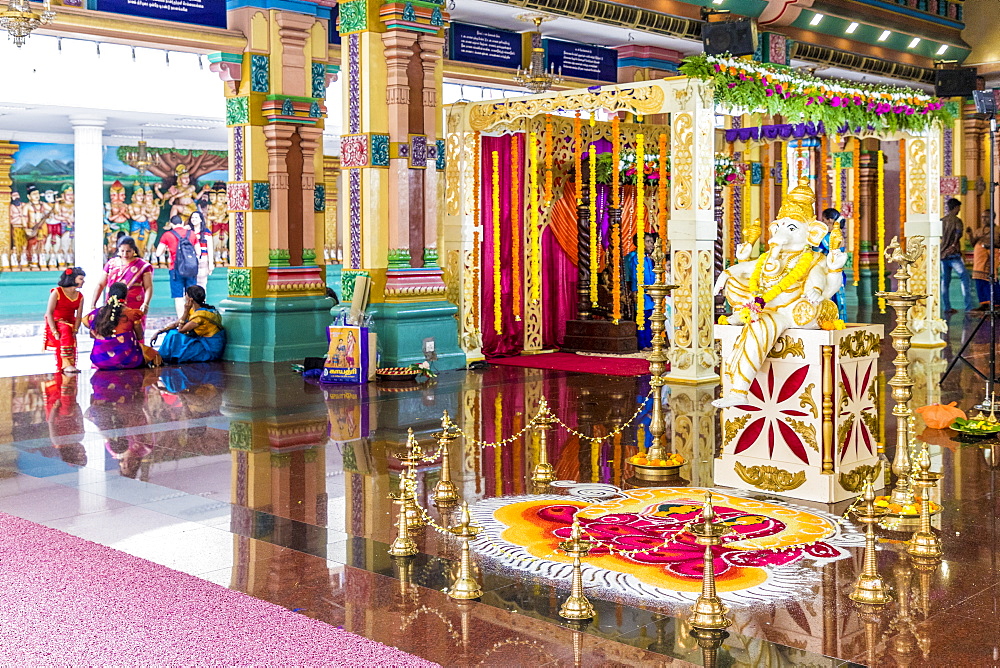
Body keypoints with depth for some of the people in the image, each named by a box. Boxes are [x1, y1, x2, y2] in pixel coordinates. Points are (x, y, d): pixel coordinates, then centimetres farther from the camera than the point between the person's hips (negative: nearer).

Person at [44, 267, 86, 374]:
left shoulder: (80, 297, 9)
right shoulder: (57, 292, -7)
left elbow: (78, 317, 3)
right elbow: (49, 312, -13)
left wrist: (75, 331, -15)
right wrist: (54, 332, -23)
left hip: (70, 325, 5)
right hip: (55, 324, -5)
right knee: (66, 331, -34)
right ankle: (66, 365, -42)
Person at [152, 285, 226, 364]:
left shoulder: (201, 314, -23)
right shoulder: (194, 310, 6)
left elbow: (181, 330, -16)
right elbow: (176, 324, 11)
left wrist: (186, 311, -15)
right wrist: (158, 332, 5)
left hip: (211, 350, -9)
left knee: (174, 336, -12)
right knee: (172, 332, 9)